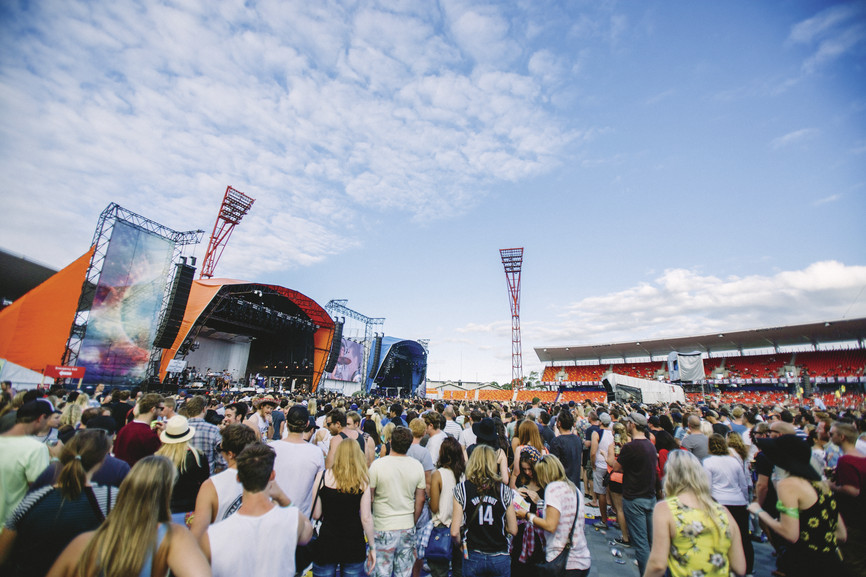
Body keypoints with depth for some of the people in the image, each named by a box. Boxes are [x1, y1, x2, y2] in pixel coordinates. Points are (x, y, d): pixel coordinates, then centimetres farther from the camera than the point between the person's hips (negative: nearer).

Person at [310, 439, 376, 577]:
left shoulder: (323, 476, -7)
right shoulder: (363, 480, -8)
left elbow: (315, 514, -5)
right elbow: (366, 518, -8)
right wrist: (372, 547, 4)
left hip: (326, 545, 0)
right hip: (354, 546, 0)